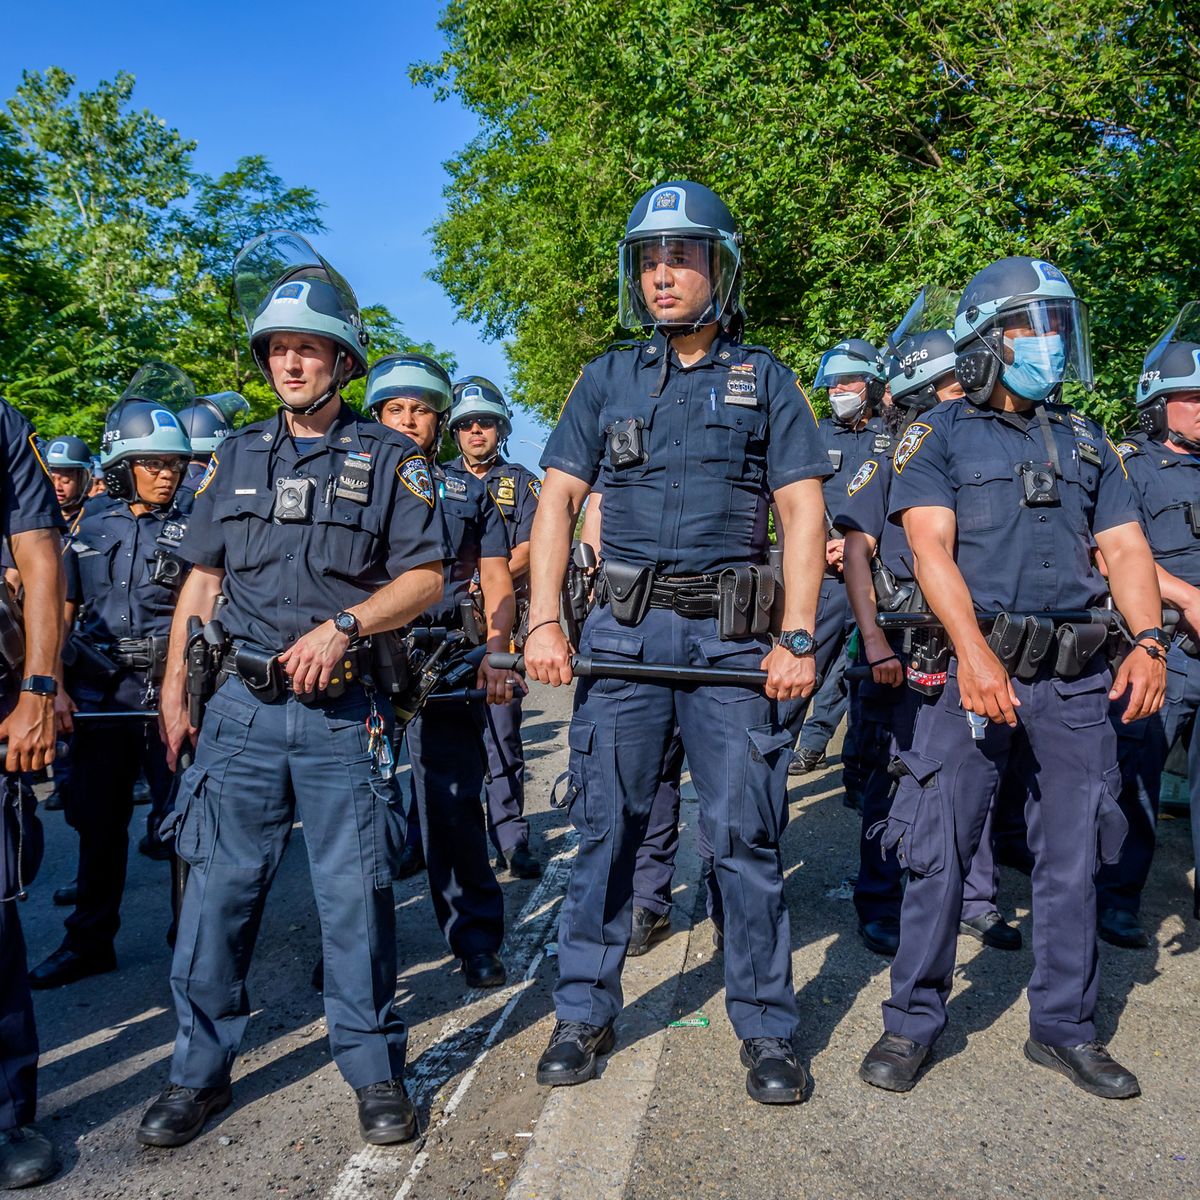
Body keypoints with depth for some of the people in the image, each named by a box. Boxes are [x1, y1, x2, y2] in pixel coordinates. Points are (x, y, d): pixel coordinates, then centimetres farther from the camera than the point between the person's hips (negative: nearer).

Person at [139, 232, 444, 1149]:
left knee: (355, 897, 2)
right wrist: (175, 690, 10)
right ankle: (202, 1070, 23)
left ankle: (375, 1072, 17)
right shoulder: (238, 456, 13)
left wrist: (341, 626, -16)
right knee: (217, 891, 7)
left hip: (343, 713, -3)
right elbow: (202, 580, 15)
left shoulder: (390, 460, 3)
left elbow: (425, 577, -2)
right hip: (240, 706, 3)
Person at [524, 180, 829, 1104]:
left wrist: (797, 638, -8)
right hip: (623, 629, 2)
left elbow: (802, 511, 2)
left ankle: (767, 1028, 16)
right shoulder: (608, 379, 12)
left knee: (746, 834, 1)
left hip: (731, 633, -1)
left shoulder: (765, 380, 8)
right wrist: (544, 621, -4)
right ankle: (585, 1013, 20)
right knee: (606, 826, 6)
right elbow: (557, 501, 8)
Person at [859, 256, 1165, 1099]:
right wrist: (974, 652, -23)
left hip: (1077, 679, 4)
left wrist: (1149, 641, -8)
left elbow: (1126, 547, 10)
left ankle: (1065, 1026, 26)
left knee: (1073, 856, 10)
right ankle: (913, 1021, 15)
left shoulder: (1086, 442, 17)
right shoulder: (939, 437, 3)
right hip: (976, 669, -4)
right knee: (940, 850, -1)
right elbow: (932, 549, -9)